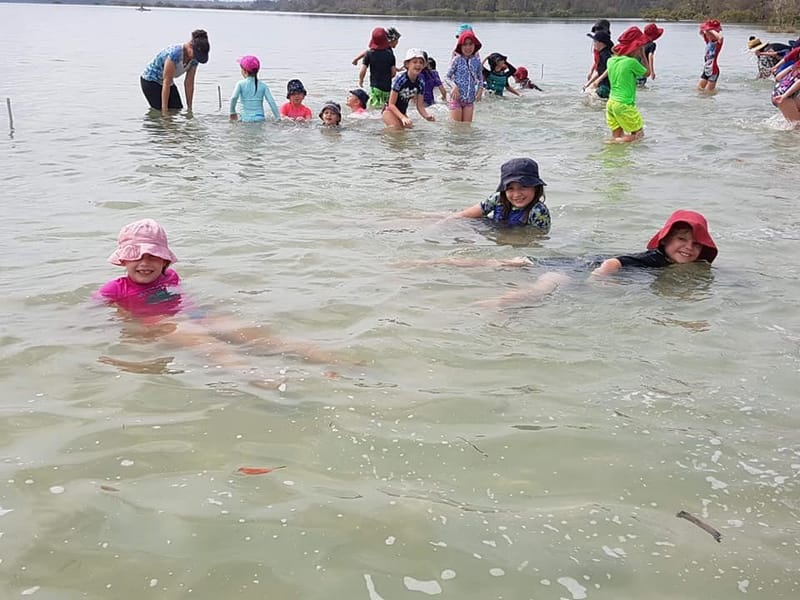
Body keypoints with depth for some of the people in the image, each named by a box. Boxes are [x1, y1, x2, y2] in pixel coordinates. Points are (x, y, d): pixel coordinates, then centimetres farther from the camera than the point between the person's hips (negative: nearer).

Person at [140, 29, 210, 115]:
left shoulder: (195, 58, -14)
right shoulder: (175, 53, -35)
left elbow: (189, 83, -6)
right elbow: (166, 83, -33)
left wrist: (189, 108, -7)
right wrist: (164, 110, -33)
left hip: (169, 82, 7)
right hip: (150, 80, -7)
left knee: (178, 110, -3)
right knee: (160, 112, -16)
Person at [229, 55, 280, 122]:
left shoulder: (241, 84, 1)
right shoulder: (263, 85, 7)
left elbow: (234, 98, -14)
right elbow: (272, 102, 1)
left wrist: (233, 112, -1)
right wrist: (278, 118, 5)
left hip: (246, 119, -2)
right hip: (260, 119, 2)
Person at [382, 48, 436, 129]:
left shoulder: (419, 83, -7)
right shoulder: (400, 79, -24)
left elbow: (420, 106, -1)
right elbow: (391, 104, -23)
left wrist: (427, 116, -23)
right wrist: (403, 118, -35)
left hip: (402, 113, 7)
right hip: (390, 111, -7)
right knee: (397, 129, -24)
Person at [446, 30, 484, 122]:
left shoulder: (476, 60, 4)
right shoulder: (457, 59, -7)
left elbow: (479, 77, 17)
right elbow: (447, 76, -3)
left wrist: (480, 88, -1)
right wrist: (454, 86, -21)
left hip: (470, 98, 4)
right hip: (457, 97, -4)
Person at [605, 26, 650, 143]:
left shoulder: (611, 61, 3)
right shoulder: (632, 62, -15)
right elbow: (647, 73, 3)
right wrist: (643, 56, 10)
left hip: (611, 103, 8)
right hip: (625, 105, -7)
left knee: (616, 136, 16)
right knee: (638, 134, 4)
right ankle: (614, 142, -11)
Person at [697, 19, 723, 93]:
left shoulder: (718, 42, -14)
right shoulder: (708, 41, 6)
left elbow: (720, 37, -38)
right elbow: (701, 33, 20)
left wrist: (711, 30, -25)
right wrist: (704, 28, -1)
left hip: (713, 71, -7)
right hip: (706, 70, 7)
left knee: (709, 91, -2)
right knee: (699, 88, 8)